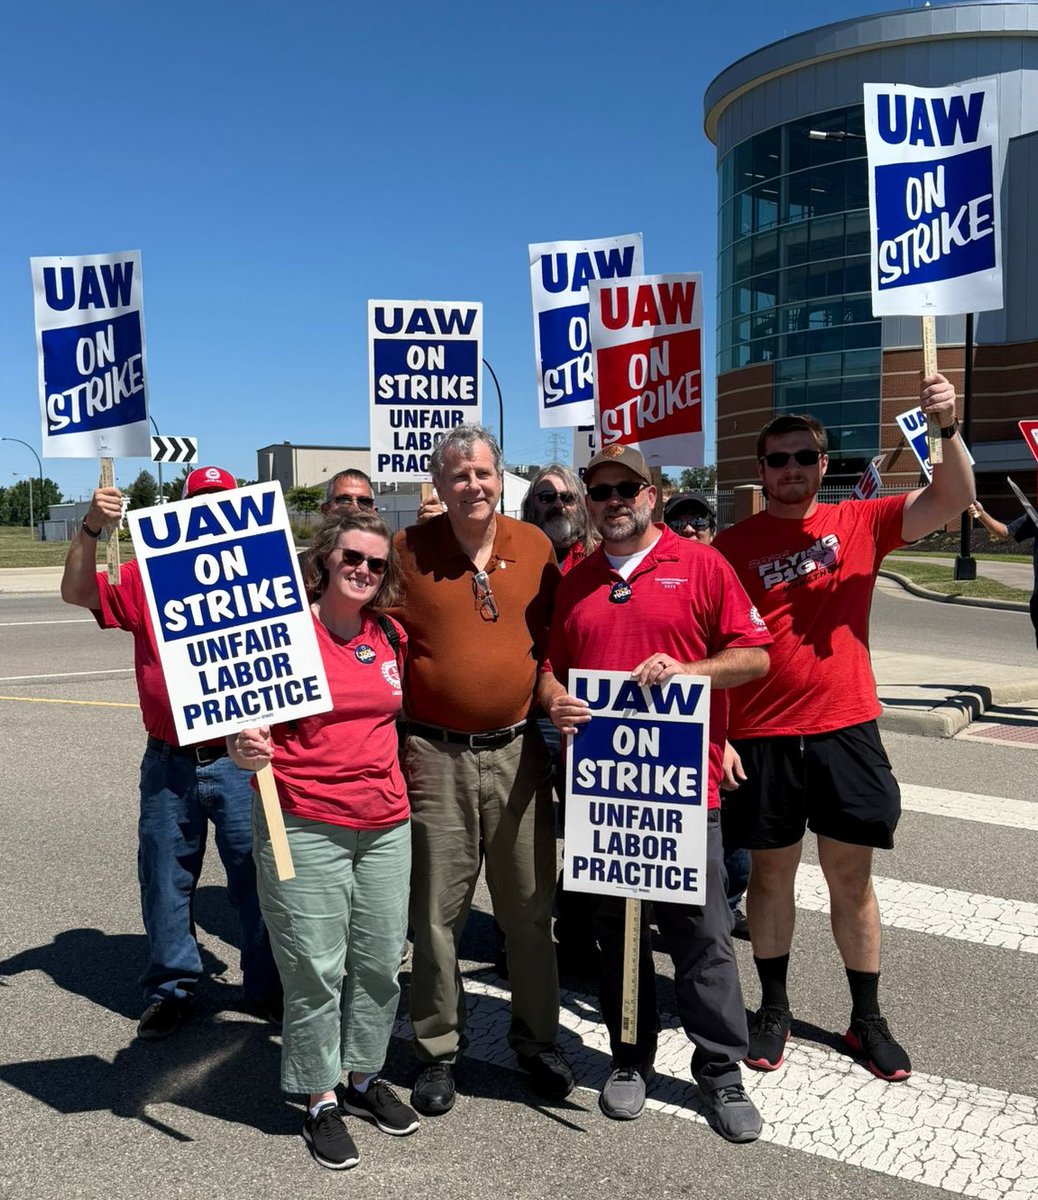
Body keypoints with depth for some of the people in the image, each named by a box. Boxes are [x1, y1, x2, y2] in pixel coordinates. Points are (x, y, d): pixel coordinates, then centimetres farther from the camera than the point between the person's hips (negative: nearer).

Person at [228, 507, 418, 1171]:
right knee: (316, 971, 4)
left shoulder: (391, 636, 7)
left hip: (386, 825, 5)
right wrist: (243, 749, -26)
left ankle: (365, 1077, 35)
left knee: (381, 961, 13)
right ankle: (321, 1100, 24)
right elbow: (248, 717, -6)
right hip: (306, 829, -5)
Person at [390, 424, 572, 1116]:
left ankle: (537, 1039, 32)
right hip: (434, 755, -2)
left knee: (529, 907, 13)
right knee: (437, 913, 9)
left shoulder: (536, 547, 3)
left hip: (517, 751, 2)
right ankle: (439, 1049, 27)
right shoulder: (408, 550, -5)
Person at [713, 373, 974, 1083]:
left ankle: (867, 1018, 29)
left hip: (845, 730, 1)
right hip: (761, 737, 0)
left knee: (852, 879, 11)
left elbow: (952, 499, -8)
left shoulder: (860, 523, 3)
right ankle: (774, 1009, 31)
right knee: (772, 873, 13)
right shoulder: (732, 545, -1)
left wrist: (949, 426, -25)